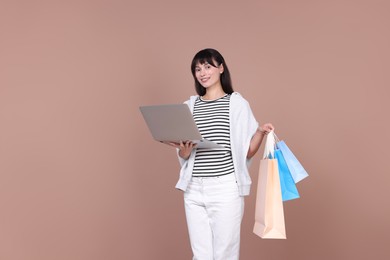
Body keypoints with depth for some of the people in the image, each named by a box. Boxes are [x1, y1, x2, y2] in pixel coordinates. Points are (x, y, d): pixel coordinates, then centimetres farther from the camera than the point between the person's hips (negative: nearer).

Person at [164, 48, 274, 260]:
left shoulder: (238, 104, 1)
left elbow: (247, 153, 2)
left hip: (226, 188, -3)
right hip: (194, 189, 4)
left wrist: (261, 132, -15)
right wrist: (185, 148, -10)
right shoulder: (189, 106, 11)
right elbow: (183, 156, 12)